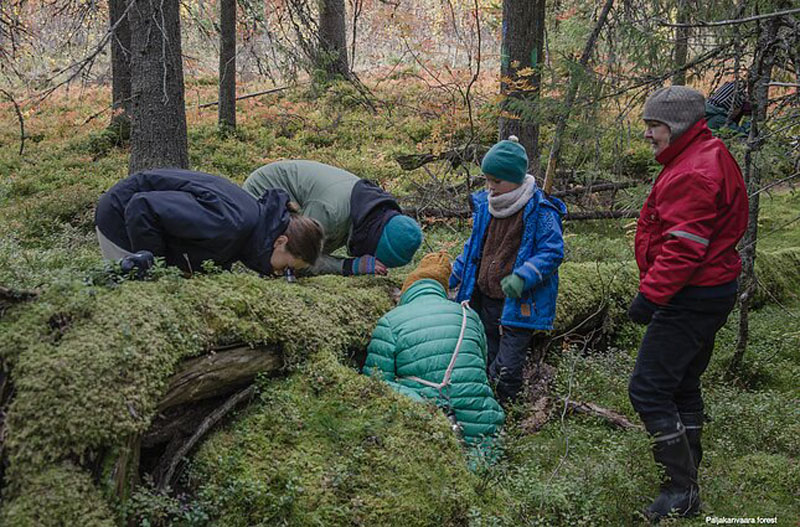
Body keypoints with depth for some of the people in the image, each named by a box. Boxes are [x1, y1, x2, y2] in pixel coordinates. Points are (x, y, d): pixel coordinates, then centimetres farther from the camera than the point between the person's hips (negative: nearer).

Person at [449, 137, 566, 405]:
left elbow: (553, 252, -15)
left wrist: (522, 278, -27)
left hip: (519, 304, -7)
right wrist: (452, 277, 13)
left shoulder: (539, 211, -14)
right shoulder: (485, 204, 6)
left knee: (506, 370, -6)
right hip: (484, 298, 7)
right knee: (487, 361, 17)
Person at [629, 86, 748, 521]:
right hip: (710, 291, 11)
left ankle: (681, 490, -3)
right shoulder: (704, 158, 16)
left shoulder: (695, 172, -19)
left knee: (648, 389, -10)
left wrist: (650, 294, -22)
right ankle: (686, 480, 30)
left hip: (690, 299, -11)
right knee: (682, 385, 19)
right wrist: (656, 290, 20)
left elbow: (683, 246, -26)